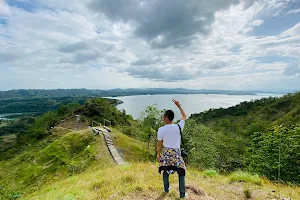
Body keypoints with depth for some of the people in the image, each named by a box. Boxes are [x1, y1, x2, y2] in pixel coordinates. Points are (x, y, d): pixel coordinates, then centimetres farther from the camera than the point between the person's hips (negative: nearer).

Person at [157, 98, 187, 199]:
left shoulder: (161, 130, -15)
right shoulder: (178, 127, -13)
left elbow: (159, 144, -5)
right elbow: (184, 116, 5)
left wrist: (158, 154, 11)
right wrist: (179, 105, 8)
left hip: (166, 153, 1)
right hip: (176, 153, 0)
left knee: (165, 171, 22)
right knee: (181, 172, 16)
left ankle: (166, 189, 39)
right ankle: (182, 194, 23)